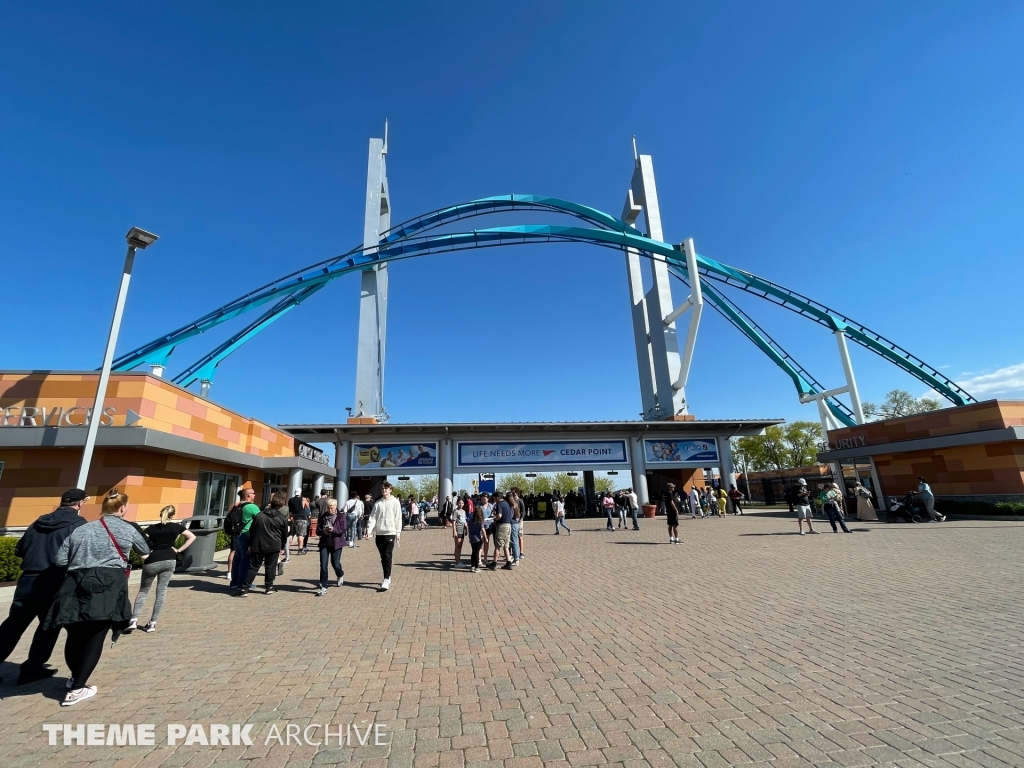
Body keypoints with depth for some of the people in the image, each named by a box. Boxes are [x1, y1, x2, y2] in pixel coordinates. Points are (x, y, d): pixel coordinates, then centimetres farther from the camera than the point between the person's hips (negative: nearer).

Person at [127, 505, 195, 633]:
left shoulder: (152, 528, 3)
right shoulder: (176, 527, 6)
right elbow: (192, 537, 4)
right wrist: (179, 550, 8)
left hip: (152, 562, 0)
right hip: (169, 561, 1)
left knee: (143, 591, 17)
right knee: (161, 592, 9)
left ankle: (134, 620, 7)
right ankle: (152, 623, 10)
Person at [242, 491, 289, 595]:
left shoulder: (259, 515, 5)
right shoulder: (283, 518, -2)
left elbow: (251, 531, 7)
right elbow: (285, 534, 4)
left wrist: (250, 545, 14)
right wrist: (282, 547, 16)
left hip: (258, 545, 2)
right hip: (273, 546, -2)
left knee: (253, 567, 9)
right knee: (270, 567, 8)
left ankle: (245, 588, 6)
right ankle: (269, 587, 14)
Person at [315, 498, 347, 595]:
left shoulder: (341, 516, -5)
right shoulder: (322, 516, 4)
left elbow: (343, 531, -10)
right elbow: (318, 530, 5)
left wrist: (333, 530, -26)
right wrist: (323, 531, -17)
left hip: (336, 543, -2)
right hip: (324, 543, 2)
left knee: (335, 564, 4)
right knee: (323, 565, -3)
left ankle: (340, 575, 38)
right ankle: (323, 587, 6)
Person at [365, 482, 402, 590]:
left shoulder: (395, 502, 0)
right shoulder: (378, 503, 8)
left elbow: (398, 518, -1)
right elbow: (373, 517, 3)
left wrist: (398, 533, -5)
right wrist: (369, 530, -11)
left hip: (390, 533, -4)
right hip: (379, 533, 4)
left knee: (387, 556, -9)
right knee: (383, 557, 11)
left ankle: (386, 580, -7)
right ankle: (387, 577, 24)